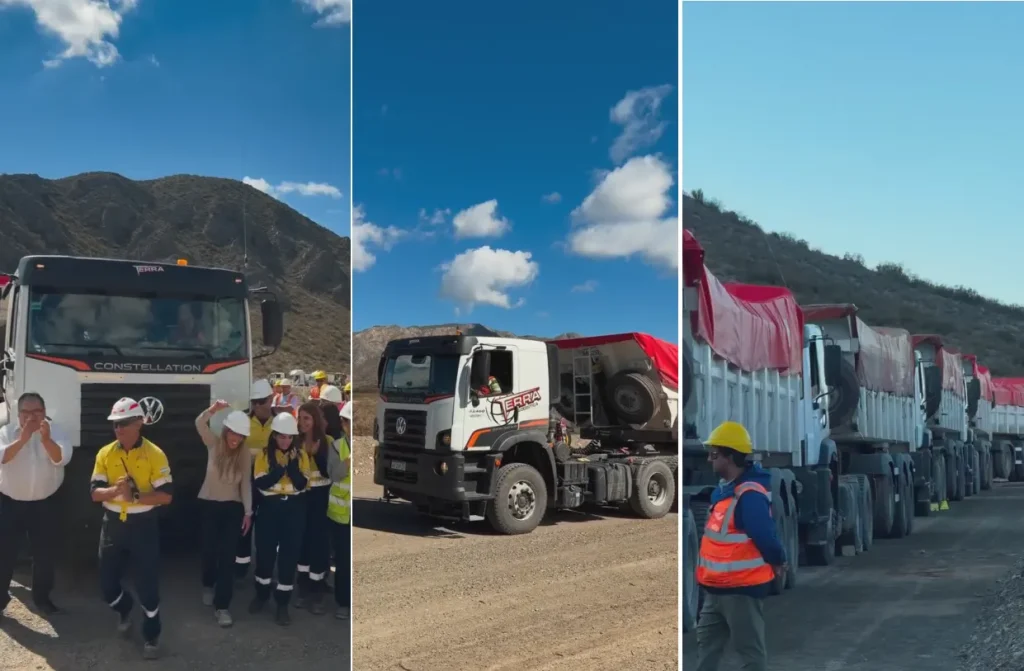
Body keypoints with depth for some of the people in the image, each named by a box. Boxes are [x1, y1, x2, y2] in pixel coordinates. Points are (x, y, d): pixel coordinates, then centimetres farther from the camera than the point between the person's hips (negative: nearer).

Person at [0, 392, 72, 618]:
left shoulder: (54, 432, -5)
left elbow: (62, 458, -22)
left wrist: (46, 439, -39)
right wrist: (22, 439, -34)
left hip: (44, 504, 1)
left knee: (44, 553, 9)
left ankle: (41, 597, 25)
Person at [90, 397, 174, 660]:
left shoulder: (155, 454, -11)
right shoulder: (105, 453, 0)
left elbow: (165, 496, -14)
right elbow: (95, 493, -3)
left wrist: (135, 496, -27)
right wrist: (115, 490, -22)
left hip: (143, 525, -4)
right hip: (112, 524, 4)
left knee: (147, 582, 1)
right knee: (107, 582, 12)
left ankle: (151, 635, 20)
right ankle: (124, 609, 46)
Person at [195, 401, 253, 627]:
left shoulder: (245, 454, -7)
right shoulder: (214, 444, -9)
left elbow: (246, 484, -3)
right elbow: (199, 424, -28)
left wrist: (248, 512, -5)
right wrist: (212, 410, -48)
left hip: (233, 507, 0)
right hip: (210, 504, 0)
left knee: (228, 556, -4)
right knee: (210, 550, 11)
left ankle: (222, 606, 1)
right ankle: (208, 585, 43)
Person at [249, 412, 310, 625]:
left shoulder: (301, 454, 0)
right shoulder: (264, 454, -2)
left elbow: (301, 484, -9)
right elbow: (259, 483, -12)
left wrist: (292, 464, -20)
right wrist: (280, 469, -23)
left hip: (294, 508, 0)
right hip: (269, 507, 0)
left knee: (290, 554, 2)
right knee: (265, 551, 10)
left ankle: (282, 603, 13)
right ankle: (262, 594, 32)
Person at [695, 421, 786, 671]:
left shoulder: (749, 495, -25)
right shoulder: (726, 488, 8)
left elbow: (766, 536, -26)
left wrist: (778, 562, -9)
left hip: (742, 587, -10)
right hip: (718, 587, 10)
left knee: (750, 648, 5)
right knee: (707, 640, 20)